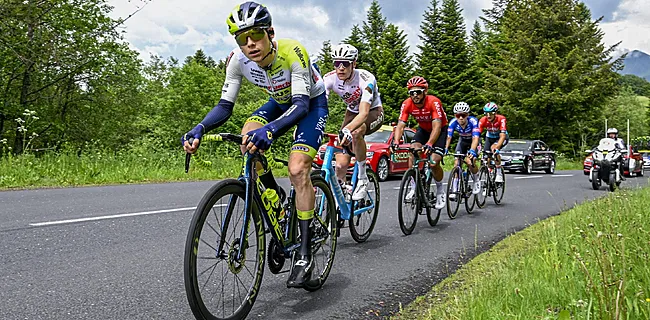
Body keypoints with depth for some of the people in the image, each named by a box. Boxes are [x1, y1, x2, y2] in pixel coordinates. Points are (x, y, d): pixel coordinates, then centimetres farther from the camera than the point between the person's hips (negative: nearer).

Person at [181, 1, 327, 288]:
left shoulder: (292, 52, -36)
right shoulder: (238, 60, -22)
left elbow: (301, 104, -43)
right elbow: (225, 105, -18)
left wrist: (271, 129, -61)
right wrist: (200, 129, -38)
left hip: (312, 103, -5)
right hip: (280, 102, 5)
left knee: (297, 170, -22)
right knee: (248, 137, -24)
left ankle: (305, 253, -12)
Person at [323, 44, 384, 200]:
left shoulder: (366, 79, -32)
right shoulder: (330, 78, -20)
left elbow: (364, 113, -44)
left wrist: (347, 130, -63)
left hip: (373, 112, -4)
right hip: (352, 113, 4)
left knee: (355, 132, -39)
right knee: (341, 165, -12)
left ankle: (363, 179, -20)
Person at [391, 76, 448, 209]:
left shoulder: (434, 102, -33)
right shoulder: (407, 104, -22)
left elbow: (437, 126, -42)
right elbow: (400, 125, -27)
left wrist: (429, 144, -57)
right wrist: (396, 142, -46)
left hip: (440, 130, -4)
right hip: (423, 129, 4)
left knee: (434, 163, -18)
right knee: (412, 153, -23)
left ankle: (440, 191, 9)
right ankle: (414, 188, -9)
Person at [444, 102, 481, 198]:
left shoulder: (473, 121, -35)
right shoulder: (453, 122, -27)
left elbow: (475, 138, -45)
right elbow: (448, 137, -31)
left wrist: (472, 150, -62)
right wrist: (445, 149, -49)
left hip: (473, 141, -3)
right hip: (463, 140, 3)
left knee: (470, 161, -24)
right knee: (456, 162, -12)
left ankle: (476, 181, 6)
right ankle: (455, 190, -7)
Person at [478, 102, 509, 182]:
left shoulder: (501, 119, -32)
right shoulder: (483, 120, -25)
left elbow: (502, 136, -39)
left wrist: (497, 147, -55)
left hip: (501, 137, -3)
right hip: (490, 137, 4)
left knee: (493, 149, -32)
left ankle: (499, 173, -23)